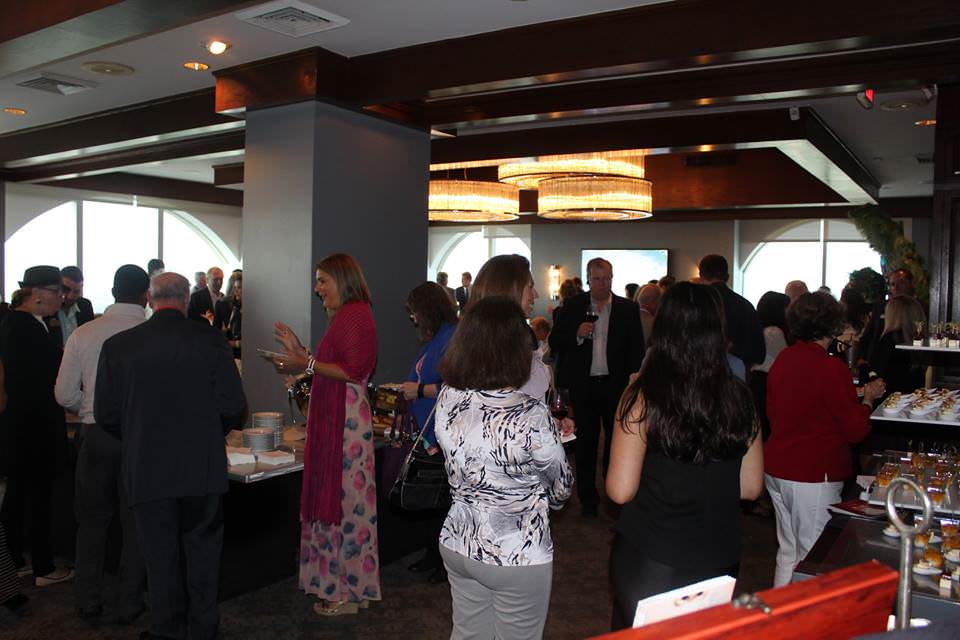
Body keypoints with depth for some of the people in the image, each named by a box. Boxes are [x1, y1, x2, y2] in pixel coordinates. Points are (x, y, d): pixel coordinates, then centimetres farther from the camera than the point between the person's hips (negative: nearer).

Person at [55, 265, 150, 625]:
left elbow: (64, 395, -1)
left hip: (94, 434, 2)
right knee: (135, 522, 12)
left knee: (92, 518, 18)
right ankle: (128, 605, 22)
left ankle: (88, 603, 27)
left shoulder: (83, 334, -5)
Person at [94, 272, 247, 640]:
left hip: (146, 470, 1)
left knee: (161, 555, 14)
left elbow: (105, 414, 1)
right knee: (202, 550, 15)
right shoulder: (210, 340, -8)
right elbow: (234, 407, -8)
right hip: (202, 468, 0)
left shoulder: (117, 346, -4)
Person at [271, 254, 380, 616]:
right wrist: (301, 353, 18)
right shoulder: (345, 315, 19)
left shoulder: (356, 314, -12)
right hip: (332, 418, 10)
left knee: (344, 501, -2)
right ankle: (345, 585, 22)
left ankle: (348, 593, 10)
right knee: (336, 500, 12)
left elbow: (354, 370, -20)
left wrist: (306, 364, -17)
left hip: (346, 420, -10)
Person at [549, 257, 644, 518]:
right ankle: (588, 498, 22)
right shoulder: (572, 306, 2)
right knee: (586, 443, 10)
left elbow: (637, 349, 1)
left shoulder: (628, 308, 2)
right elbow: (554, 343, 1)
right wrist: (577, 335, -17)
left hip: (616, 385, 0)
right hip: (583, 386, 0)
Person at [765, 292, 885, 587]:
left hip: (776, 471, 8)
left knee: (788, 552, 19)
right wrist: (868, 398, 6)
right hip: (813, 477, -7)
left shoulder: (782, 360, 4)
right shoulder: (831, 368, -17)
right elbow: (856, 430, -12)